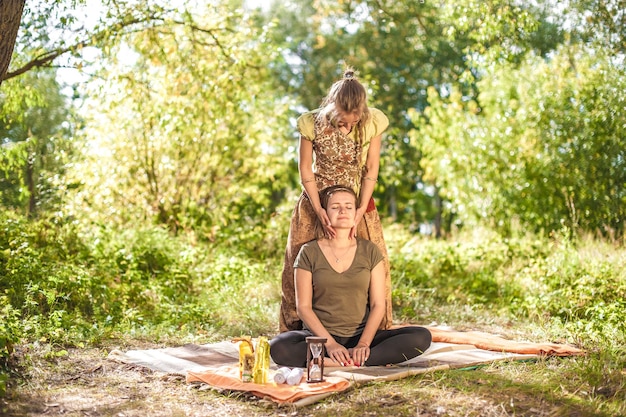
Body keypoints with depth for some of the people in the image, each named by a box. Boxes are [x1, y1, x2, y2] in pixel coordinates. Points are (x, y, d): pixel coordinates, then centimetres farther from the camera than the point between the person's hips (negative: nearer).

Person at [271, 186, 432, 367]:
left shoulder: (370, 251, 7)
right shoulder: (309, 252, 3)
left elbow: (378, 305, 2)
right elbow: (303, 307, -3)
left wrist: (363, 343, -15)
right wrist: (330, 344, -17)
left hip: (361, 335, 2)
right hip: (320, 335, -2)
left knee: (421, 336, -23)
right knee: (278, 348, -34)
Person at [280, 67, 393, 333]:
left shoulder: (373, 122, -15)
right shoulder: (312, 123, -18)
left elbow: (371, 169, -8)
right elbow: (305, 169, -10)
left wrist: (360, 210, -17)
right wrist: (318, 210, -18)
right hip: (316, 201, -1)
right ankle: (296, 332, 20)